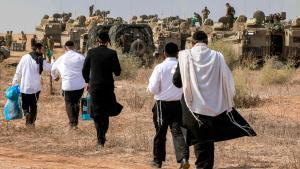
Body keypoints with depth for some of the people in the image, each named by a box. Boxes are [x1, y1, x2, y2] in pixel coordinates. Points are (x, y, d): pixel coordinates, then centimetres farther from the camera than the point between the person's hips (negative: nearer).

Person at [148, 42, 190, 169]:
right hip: (179, 103, 1)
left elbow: (153, 88, -10)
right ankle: (184, 158, -15)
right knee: (178, 131, 4)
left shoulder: (160, 67, -12)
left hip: (163, 104, -1)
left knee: (161, 133, 12)